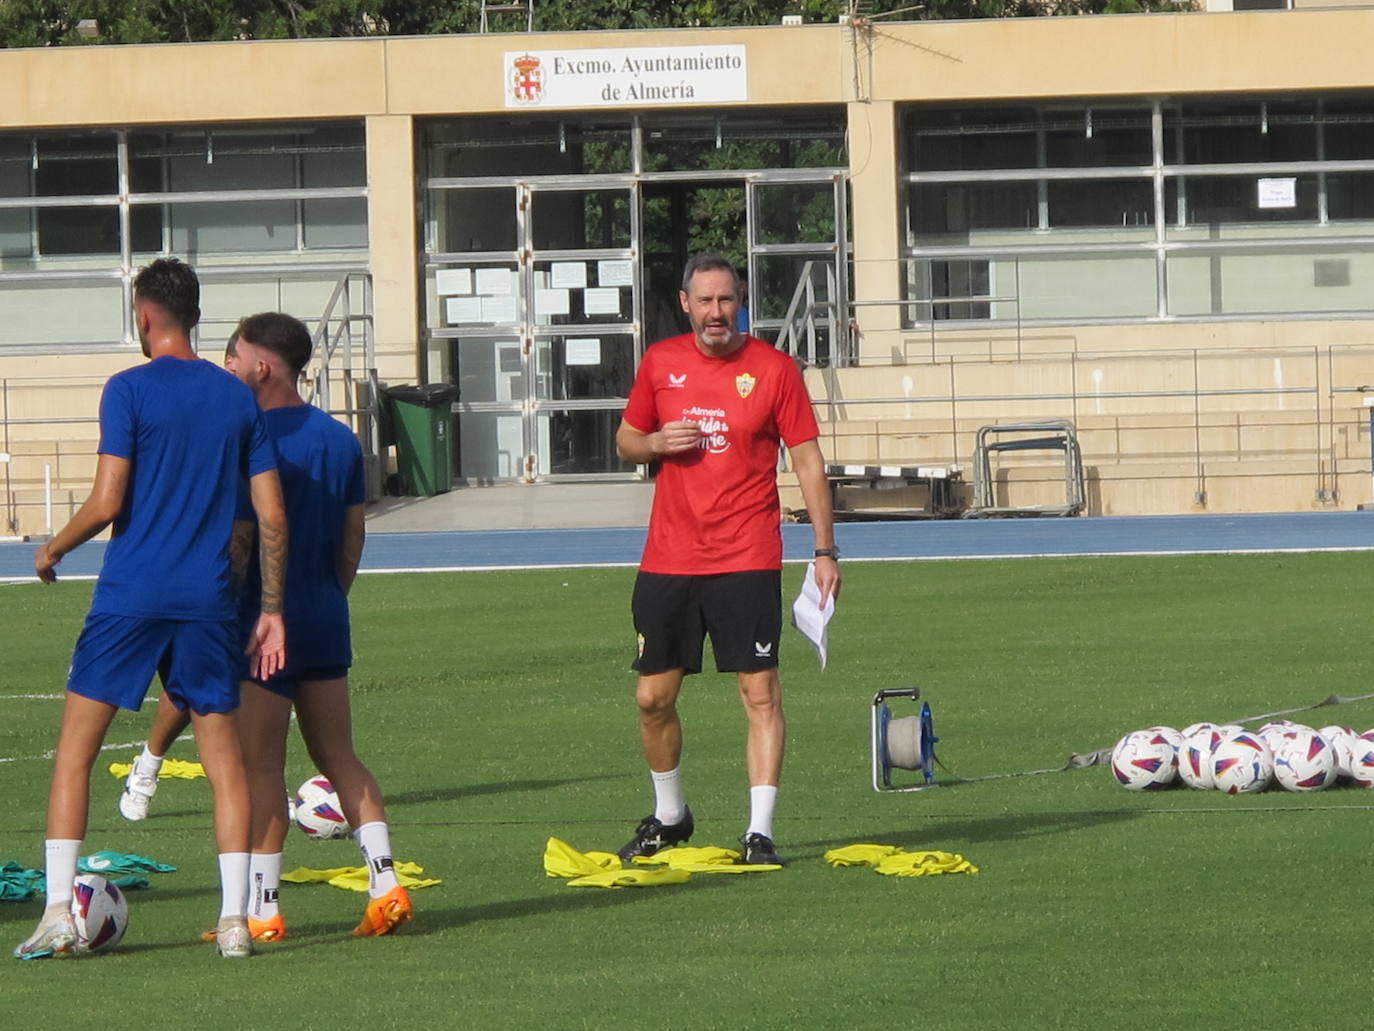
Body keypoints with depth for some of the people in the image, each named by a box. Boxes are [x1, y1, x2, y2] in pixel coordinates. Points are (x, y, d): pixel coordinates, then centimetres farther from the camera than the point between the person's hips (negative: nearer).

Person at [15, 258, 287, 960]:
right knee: (222, 754, 8)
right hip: (208, 603, 4)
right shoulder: (238, 399, 8)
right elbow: (272, 517, 6)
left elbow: (107, 503, -11)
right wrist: (272, 611, 12)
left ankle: (58, 912, -5)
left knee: (75, 748, 4)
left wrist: (51, 551, 6)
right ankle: (234, 921, 2)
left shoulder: (129, 391, -6)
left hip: (130, 598, -4)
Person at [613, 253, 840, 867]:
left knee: (760, 693, -8)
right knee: (654, 697, 7)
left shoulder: (774, 369, -2)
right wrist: (655, 442, -6)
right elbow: (625, 441, 18)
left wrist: (825, 549, -5)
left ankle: (759, 832, -7)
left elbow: (807, 460, 0)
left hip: (746, 561, -3)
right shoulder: (660, 363, 7)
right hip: (667, 560, 3)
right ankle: (669, 816, 27)